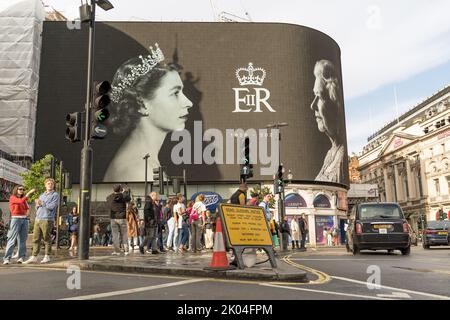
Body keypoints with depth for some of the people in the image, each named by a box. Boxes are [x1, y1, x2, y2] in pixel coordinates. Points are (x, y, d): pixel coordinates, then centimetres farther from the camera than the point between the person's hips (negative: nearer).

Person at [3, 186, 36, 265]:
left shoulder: (23, 199, 16)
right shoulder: (12, 197, -1)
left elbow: (27, 209, 9)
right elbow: (21, 201, -20)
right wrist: (29, 192, -21)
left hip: (24, 219, 6)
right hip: (16, 219, -6)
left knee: (22, 239, 4)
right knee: (12, 239, -10)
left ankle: (21, 257, 7)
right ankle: (7, 258, -11)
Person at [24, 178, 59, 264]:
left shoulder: (55, 195, 1)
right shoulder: (41, 195, 23)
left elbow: (51, 206, -12)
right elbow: (37, 208, 23)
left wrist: (42, 203, -4)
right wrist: (37, 204, 1)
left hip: (47, 220, -6)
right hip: (37, 219, 6)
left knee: (47, 239, -1)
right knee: (36, 239, 4)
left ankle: (47, 256, 8)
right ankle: (34, 257, 8)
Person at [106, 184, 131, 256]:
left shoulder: (109, 198, -2)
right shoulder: (123, 196, -7)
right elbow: (129, 199, 13)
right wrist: (126, 192, 28)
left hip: (113, 218, 1)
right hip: (122, 218, -1)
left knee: (115, 235, 5)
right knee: (124, 234, 6)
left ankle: (117, 251, 2)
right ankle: (126, 250, 5)